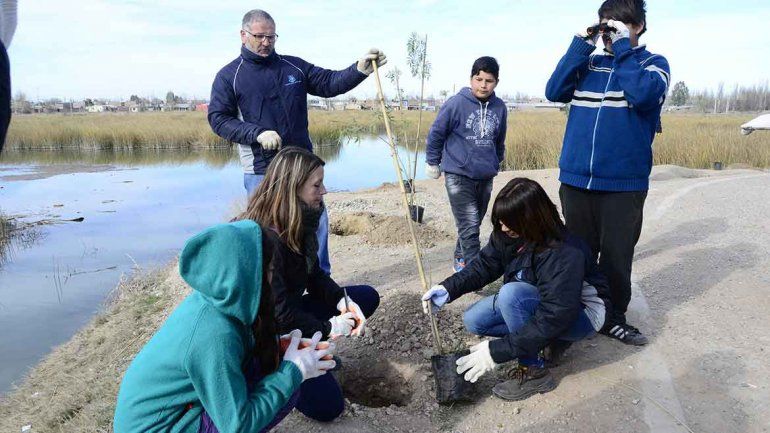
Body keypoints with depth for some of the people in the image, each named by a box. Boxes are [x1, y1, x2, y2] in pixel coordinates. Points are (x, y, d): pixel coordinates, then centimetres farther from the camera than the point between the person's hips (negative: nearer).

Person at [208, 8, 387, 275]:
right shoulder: (229, 76, 1)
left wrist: (359, 69, -12)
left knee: (317, 222, 8)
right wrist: (258, 133, -19)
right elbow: (218, 118, -5)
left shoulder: (294, 67, 9)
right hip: (260, 171, -3)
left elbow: (330, 83, 5)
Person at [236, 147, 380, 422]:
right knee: (327, 404, -14)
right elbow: (277, 311, -27)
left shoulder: (298, 224, -1)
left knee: (366, 297, 5)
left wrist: (344, 302, -12)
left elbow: (315, 276, 5)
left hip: (291, 312, 9)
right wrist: (328, 328, -15)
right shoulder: (263, 239, -29)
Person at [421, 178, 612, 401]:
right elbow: (485, 265, -3)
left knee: (511, 294, -34)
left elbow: (554, 318, -36)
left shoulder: (564, 254, -35)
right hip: (538, 302, 8)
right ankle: (552, 338, 3)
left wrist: (497, 351, -36)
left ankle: (533, 372, -16)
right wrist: (449, 288, -21)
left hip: (580, 313, -8)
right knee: (473, 320, -5)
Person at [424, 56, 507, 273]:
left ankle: (460, 259, 33)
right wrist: (432, 162, 5)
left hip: (486, 177, 5)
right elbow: (436, 133, -2)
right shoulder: (456, 103, -11)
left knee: (474, 223, 16)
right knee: (469, 225, -12)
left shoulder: (499, 107, 2)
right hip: (458, 175, -5)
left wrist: (496, 162, 26)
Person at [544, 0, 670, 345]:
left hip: (623, 184, -3)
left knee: (616, 256, 5)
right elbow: (554, 91, -2)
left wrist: (622, 47, -10)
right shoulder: (589, 63, 13)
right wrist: (581, 45, -5)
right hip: (575, 180, 3)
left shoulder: (654, 63, 4)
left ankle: (613, 318, 22)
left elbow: (644, 94, -18)